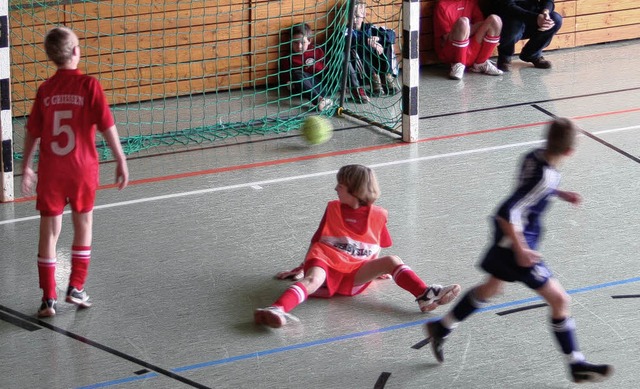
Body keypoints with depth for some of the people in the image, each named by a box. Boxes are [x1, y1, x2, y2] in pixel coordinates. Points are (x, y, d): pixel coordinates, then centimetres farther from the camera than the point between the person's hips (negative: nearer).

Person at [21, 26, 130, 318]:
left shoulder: (45, 90, -1)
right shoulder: (88, 85, -9)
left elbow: (32, 133, 6)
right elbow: (107, 126, -11)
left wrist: (26, 167, 18)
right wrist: (121, 160, -2)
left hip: (50, 171, 2)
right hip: (82, 168, -2)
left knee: (49, 232, 6)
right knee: (83, 226, 17)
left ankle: (49, 297, 6)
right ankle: (76, 288, 20)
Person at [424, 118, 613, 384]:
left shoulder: (534, 157, -6)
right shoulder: (545, 177, -31)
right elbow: (507, 213, -32)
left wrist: (559, 194, 13)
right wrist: (520, 249, -25)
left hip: (507, 238, 9)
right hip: (516, 242, -9)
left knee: (491, 288, 29)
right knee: (559, 300, 1)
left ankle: (440, 329, 41)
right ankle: (577, 365, 11)